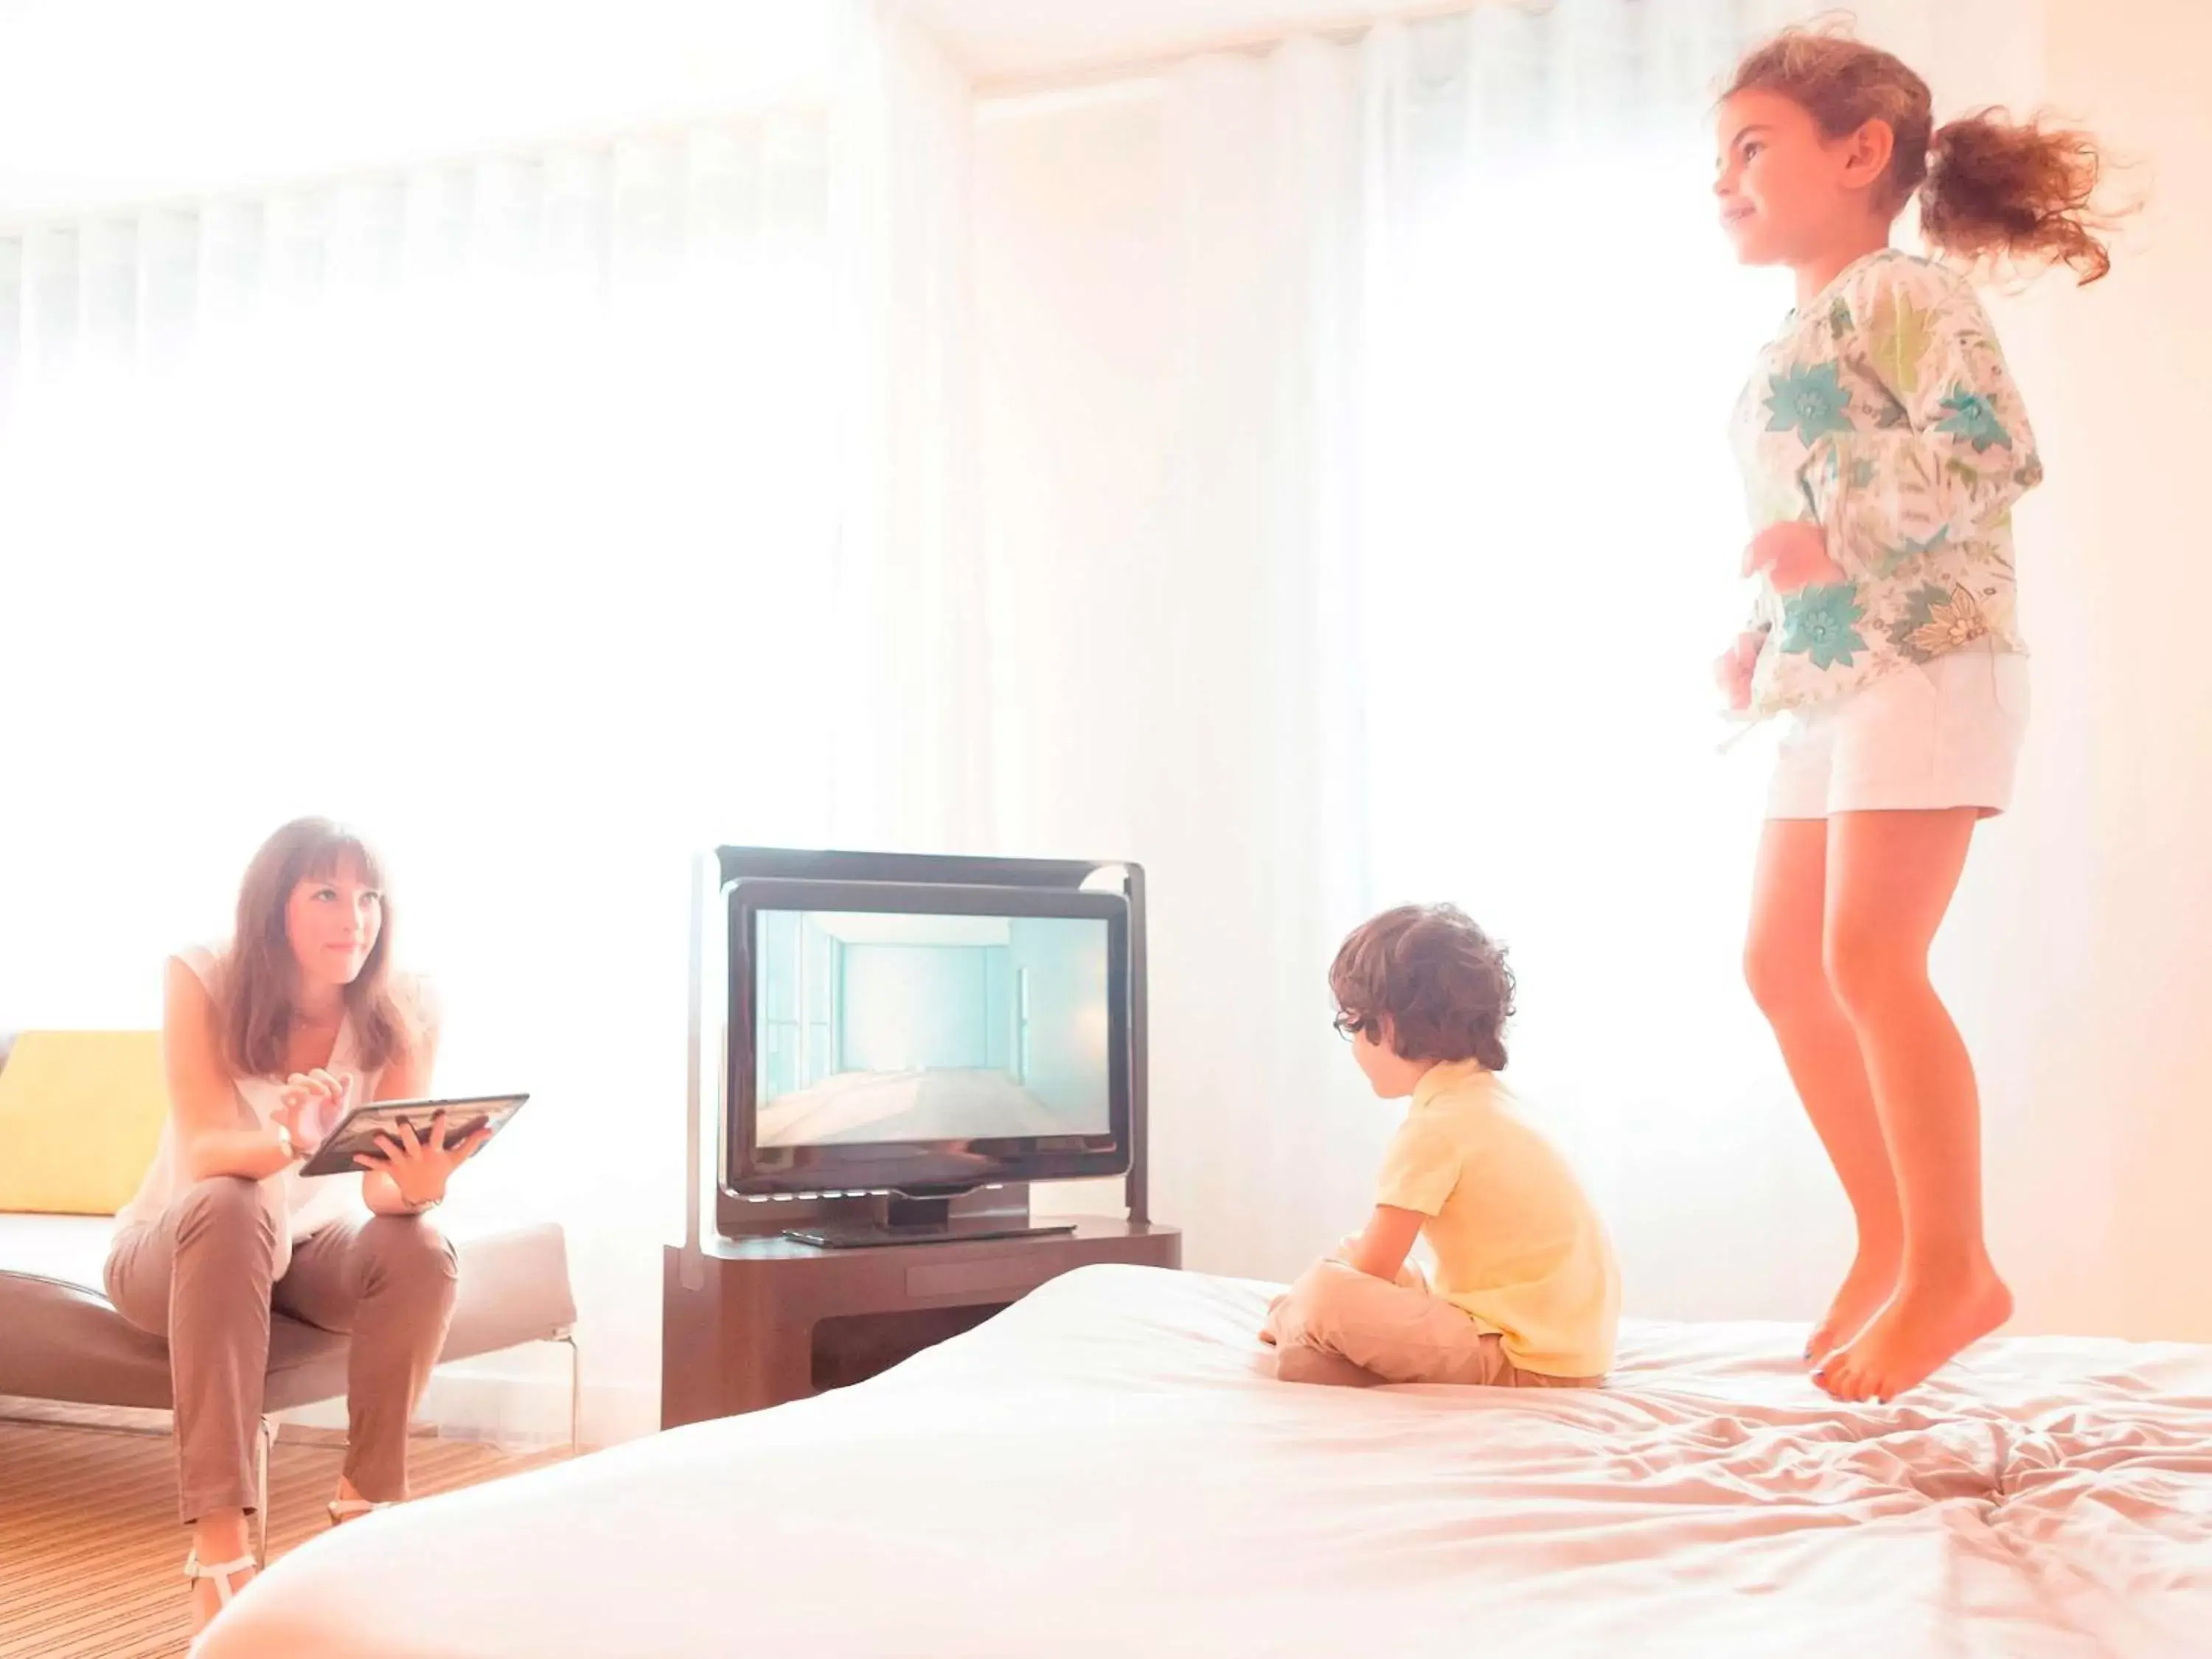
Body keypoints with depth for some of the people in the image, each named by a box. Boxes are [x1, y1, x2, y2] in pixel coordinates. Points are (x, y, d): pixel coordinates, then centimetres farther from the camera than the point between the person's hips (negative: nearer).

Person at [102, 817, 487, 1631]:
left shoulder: (402, 1012, -17)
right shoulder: (202, 982, -21)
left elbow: (383, 1184, -23)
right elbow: (204, 1153, -32)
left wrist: (416, 1185, -48)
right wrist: (280, 1138, -55)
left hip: (313, 1243, 2)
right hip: (174, 1247, -2)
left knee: (421, 1250, -30)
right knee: (230, 1208, -37)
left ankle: (365, 1504, -9)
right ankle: (217, 1545, -36)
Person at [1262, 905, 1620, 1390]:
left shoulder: (1434, 1128, -15)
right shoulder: (1484, 1096, 14)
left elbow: (1371, 1273, -11)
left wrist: (1292, 1308, 5)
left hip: (1530, 1363, -11)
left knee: (1323, 1299, -26)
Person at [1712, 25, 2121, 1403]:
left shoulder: (1900, 293, -6)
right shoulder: (1794, 348, 21)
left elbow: (1996, 447, -19)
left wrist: (1835, 536, -24)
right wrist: (1758, 646, 12)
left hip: (1926, 667, -10)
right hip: (1827, 686, 10)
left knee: (1870, 957, -15)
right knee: (1784, 964, 8)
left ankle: (1953, 1268, -3)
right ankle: (1892, 1244, 18)